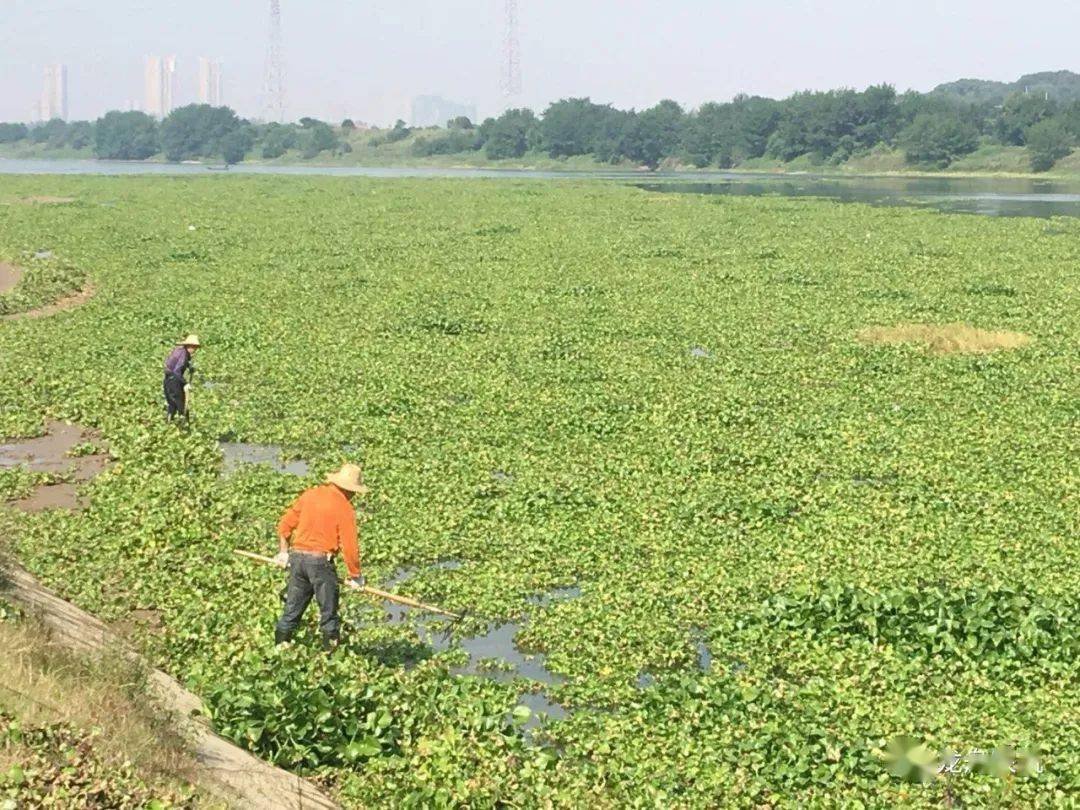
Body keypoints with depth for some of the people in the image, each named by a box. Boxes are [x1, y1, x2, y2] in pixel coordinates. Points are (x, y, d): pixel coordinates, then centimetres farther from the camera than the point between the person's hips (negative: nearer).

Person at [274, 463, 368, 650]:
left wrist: (283, 551, 22)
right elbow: (349, 547, -11)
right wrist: (355, 576, 0)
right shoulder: (345, 509, -9)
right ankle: (331, 651, 13)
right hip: (321, 560, -5)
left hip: (297, 556, 6)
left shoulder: (310, 494, 7)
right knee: (329, 613, 8)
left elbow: (285, 524, 12)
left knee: (292, 610, 15)